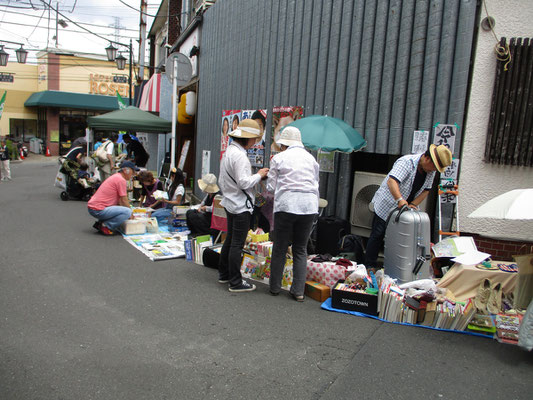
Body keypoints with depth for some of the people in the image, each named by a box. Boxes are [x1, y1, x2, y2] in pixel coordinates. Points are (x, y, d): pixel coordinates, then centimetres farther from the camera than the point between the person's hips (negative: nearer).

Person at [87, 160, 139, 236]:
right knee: (127, 212, -20)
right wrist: (131, 214, 3)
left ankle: (100, 223, 14)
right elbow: (124, 201, -10)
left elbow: (119, 201, 22)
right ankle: (105, 226, -12)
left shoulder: (116, 177, 18)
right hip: (98, 210, -10)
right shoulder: (121, 180, -12)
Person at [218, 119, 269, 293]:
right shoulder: (239, 155, -19)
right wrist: (259, 175, -9)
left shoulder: (229, 151, 12)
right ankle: (235, 283, 6)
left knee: (230, 240, 19)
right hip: (241, 206, -10)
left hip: (230, 203, 10)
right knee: (237, 244, -3)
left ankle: (223, 274, 30)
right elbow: (244, 182, -23)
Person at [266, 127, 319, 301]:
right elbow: (316, 184, 15)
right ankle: (298, 291, 11)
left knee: (279, 248, 9)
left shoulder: (278, 158, 1)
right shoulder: (311, 158, 13)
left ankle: (275, 287, 19)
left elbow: (271, 187, 3)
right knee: (301, 249, 12)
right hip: (309, 206, 3)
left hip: (286, 205, -3)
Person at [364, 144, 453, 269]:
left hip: (404, 208, 7)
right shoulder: (407, 162, -25)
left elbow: (425, 190, 4)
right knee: (378, 235, -2)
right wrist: (400, 200, -50)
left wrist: (413, 204, -12)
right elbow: (391, 181, -38)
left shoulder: (431, 170, -1)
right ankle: (370, 265, 8)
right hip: (387, 205, -6)